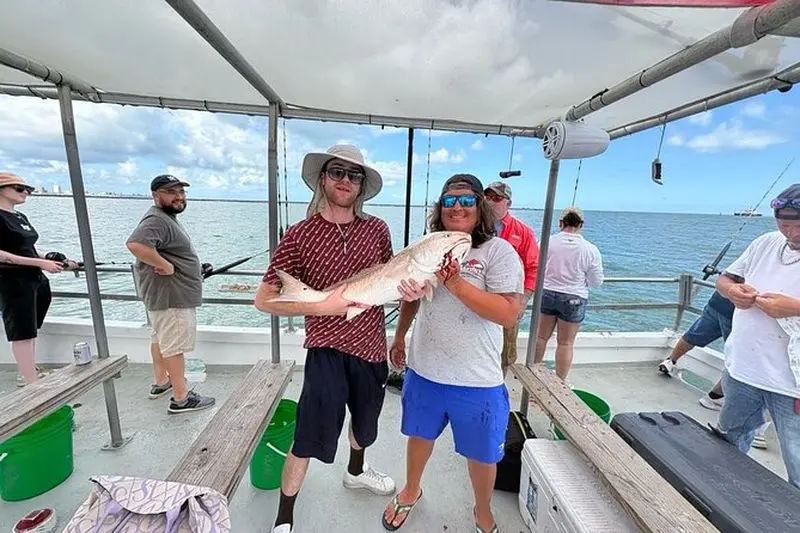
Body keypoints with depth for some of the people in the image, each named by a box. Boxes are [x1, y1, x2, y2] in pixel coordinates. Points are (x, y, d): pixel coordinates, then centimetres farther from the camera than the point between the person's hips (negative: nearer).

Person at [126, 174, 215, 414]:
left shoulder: (168, 218, 16)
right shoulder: (156, 219, -19)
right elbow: (135, 244, -37)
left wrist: (193, 269, 18)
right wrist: (165, 265, -27)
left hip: (172, 294, 11)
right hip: (171, 296, -11)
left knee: (161, 339, 21)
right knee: (174, 345, -5)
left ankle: (161, 383, 37)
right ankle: (181, 399, 4)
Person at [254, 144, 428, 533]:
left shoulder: (377, 229, -1)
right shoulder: (300, 235, -12)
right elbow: (264, 300, -11)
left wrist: (410, 288, -12)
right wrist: (323, 305, -23)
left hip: (372, 346, 5)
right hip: (327, 350, -4)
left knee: (365, 418, 27)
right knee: (310, 437, 6)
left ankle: (356, 471, 58)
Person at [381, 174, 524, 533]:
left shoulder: (498, 251, -13)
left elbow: (509, 314, -23)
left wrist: (457, 284, -28)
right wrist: (399, 338, 20)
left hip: (477, 381, -3)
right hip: (424, 371, 4)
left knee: (481, 454, 19)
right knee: (420, 435, 26)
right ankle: (411, 490, 56)